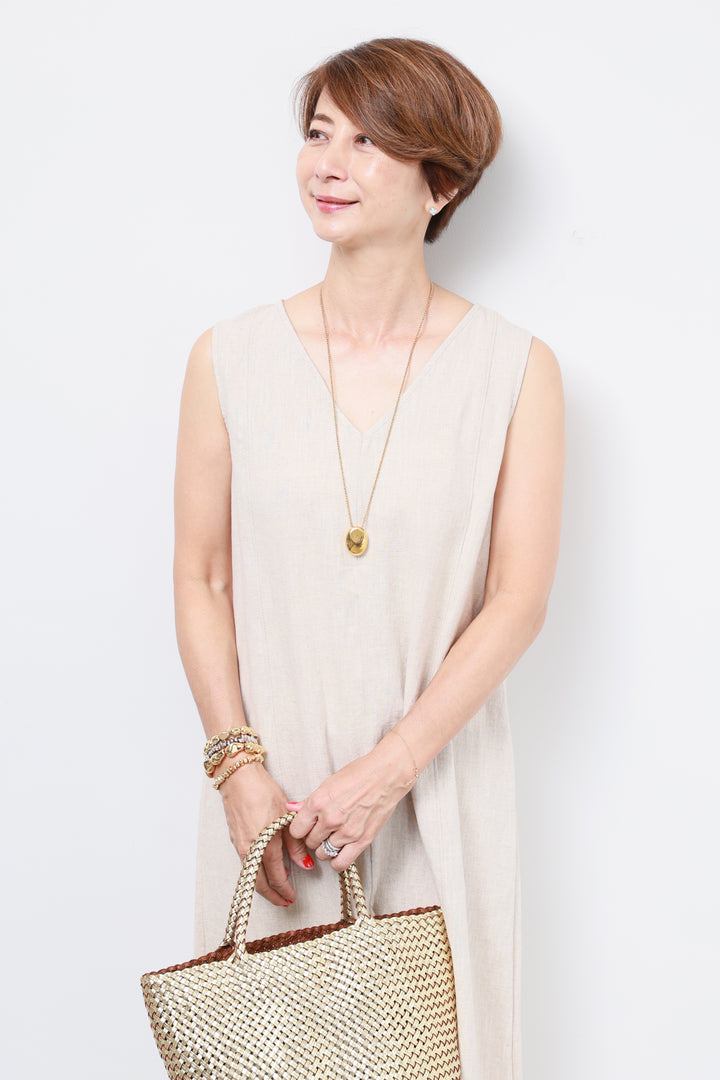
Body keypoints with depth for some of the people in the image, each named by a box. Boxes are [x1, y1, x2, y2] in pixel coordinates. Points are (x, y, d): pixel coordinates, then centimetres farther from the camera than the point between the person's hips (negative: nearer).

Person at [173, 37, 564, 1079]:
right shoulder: (230, 358, -2)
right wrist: (238, 764, -8)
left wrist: (387, 770, -13)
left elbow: (518, 600, -7)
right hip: (274, 773, 1)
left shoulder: (516, 369, -5)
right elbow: (201, 577, 1)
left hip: (439, 778, -1)